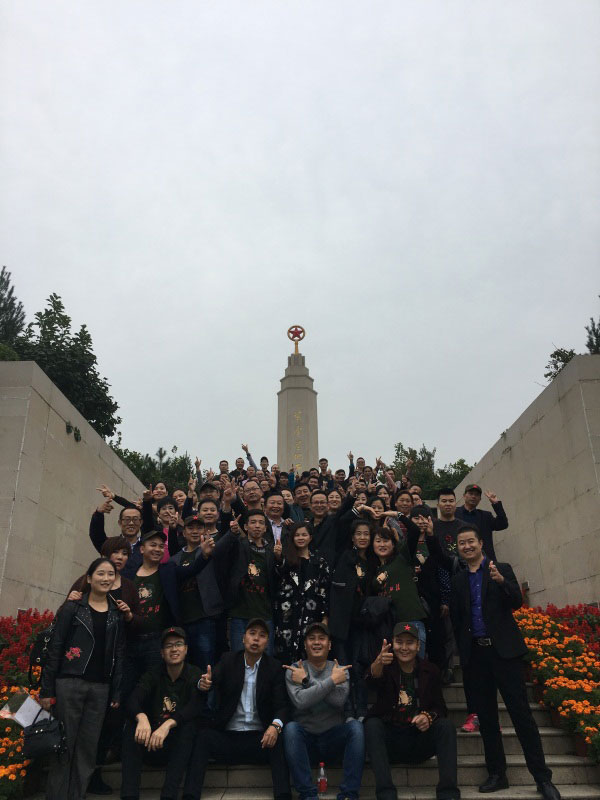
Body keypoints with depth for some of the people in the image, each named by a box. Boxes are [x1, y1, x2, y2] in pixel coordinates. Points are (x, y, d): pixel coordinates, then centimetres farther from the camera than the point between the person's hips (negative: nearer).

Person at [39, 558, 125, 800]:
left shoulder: (117, 614, 9)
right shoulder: (72, 608, -1)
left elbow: (118, 655, 9)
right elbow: (54, 648, -3)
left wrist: (117, 693, 5)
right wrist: (46, 690, -7)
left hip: (100, 688, 3)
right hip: (69, 683, -3)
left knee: (87, 748, 7)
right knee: (63, 744, 0)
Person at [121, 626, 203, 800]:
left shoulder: (195, 675, -5)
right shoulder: (154, 674, 1)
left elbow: (195, 707, -23)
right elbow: (132, 700, -17)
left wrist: (168, 725, -40)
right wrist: (142, 718, -40)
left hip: (180, 746, -2)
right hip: (151, 745, 2)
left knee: (188, 726, -31)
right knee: (132, 724, -23)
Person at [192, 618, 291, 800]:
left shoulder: (274, 668, 5)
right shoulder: (228, 661, 6)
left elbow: (281, 704, -4)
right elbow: (213, 679, -11)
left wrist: (275, 726, -27)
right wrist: (203, 684, -38)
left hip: (259, 738, 0)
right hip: (226, 737, 1)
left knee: (279, 742, -32)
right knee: (203, 735, -29)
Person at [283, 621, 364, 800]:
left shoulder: (340, 670, 4)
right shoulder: (294, 670, 0)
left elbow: (339, 699, -16)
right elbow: (300, 701, -19)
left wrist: (307, 680, -16)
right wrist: (332, 680, -20)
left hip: (334, 740, 1)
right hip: (305, 740, -1)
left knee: (356, 726, -27)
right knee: (290, 728, -31)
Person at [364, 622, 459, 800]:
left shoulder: (430, 671, 7)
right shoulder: (386, 667, -1)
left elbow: (441, 708, 6)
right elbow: (373, 678, -26)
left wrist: (428, 716, -19)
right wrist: (378, 663, -51)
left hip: (421, 742, 1)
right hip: (390, 741, -1)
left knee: (446, 725, -23)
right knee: (372, 724, -29)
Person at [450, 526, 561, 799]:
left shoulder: (502, 570, 4)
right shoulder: (458, 580, 12)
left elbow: (517, 602, -8)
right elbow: (456, 619, 12)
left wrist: (501, 581, -25)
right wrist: (463, 650, 4)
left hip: (503, 649, -3)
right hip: (475, 653, 3)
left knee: (521, 712, -5)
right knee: (486, 716, 8)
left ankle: (543, 778, 2)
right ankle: (497, 773, 18)